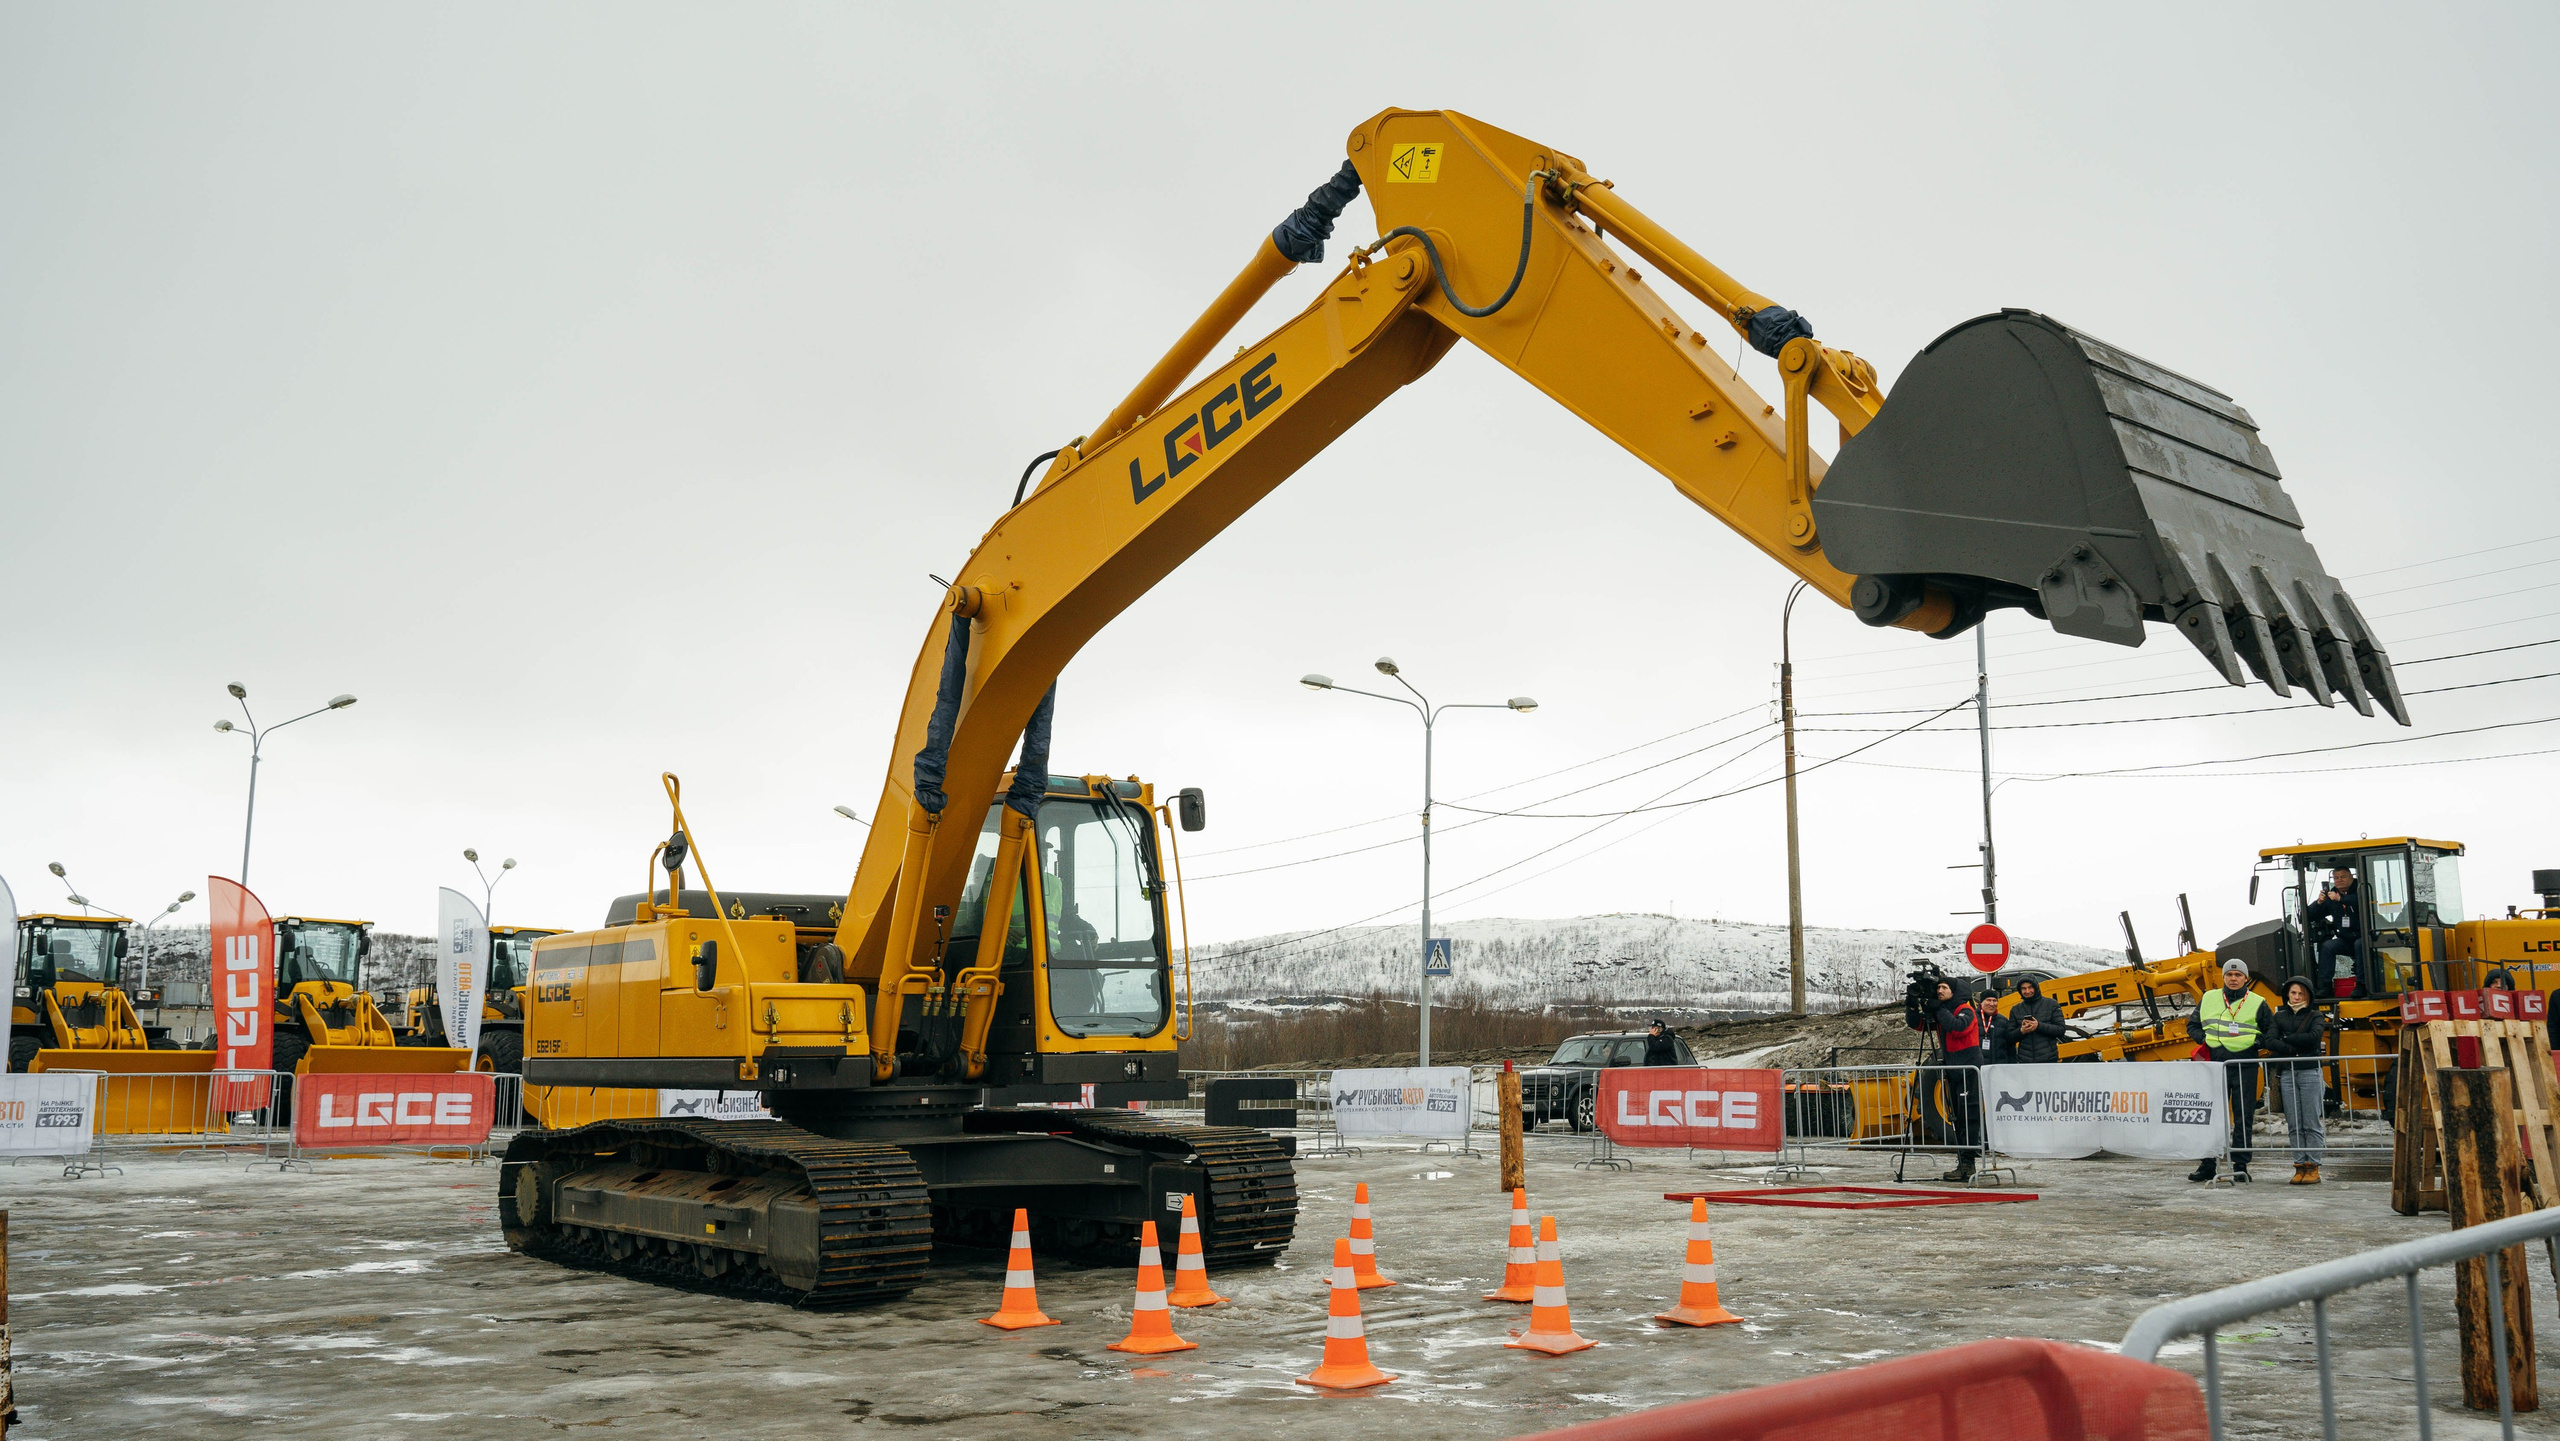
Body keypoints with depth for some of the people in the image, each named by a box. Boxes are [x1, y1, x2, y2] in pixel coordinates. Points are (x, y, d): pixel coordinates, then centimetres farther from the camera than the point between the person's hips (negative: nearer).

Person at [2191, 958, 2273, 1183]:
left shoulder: (2257, 1003, 6)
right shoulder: (2209, 999, 12)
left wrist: (2256, 1041, -8)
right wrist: (2202, 1040, 3)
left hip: (2245, 1066, -1)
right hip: (2216, 1063, 2)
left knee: (2243, 1117, 1)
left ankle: (2240, 1165, 8)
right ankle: (2206, 1165, 7)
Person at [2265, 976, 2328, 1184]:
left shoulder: (2315, 1016, 8)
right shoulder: (2278, 1017, 15)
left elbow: (2314, 1037, -11)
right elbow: (2270, 1041, 0)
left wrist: (2286, 1039, -4)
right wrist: (2293, 1050, -13)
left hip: (2310, 1073, -3)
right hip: (2287, 1074, 3)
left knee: (2311, 1124, -5)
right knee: (2294, 1125, 2)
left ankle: (2313, 1167, -2)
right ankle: (2300, 1167, 4)